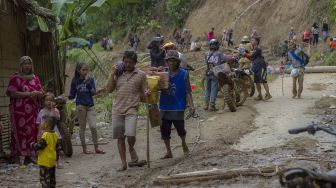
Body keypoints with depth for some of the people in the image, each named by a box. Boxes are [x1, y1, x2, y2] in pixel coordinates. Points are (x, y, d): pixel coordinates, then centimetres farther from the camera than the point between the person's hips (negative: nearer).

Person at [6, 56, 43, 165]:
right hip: (19, 110, -5)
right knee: (20, 131, -8)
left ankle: (29, 155, 8)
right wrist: (28, 94, -16)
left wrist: (36, 93, -9)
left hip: (33, 110, 5)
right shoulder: (15, 78, 0)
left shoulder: (35, 78, 16)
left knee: (32, 132, 1)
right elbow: (11, 93, -11)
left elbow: (41, 93, 15)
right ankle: (21, 157, -7)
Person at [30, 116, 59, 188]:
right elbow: (57, 148, 13)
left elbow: (39, 146, -21)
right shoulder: (55, 135, 5)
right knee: (52, 178, 16)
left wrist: (32, 145, -2)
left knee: (44, 179, -3)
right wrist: (56, 156, 23)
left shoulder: (46, 135, -21)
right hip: (52, 160, 9)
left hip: (45, 162, -9)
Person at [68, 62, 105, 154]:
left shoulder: (90, 79, 1)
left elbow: (93, 92, -6)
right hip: (80, 106, 0)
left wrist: (88, 82, -16)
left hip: (90, 106, 0)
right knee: (82, 127, 5)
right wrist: (69, 96, -14)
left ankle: (96, 148, 7)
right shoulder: (75, 81, 1)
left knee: (93, 126, -6)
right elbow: (72, 95, 7)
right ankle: (84, 148, 15)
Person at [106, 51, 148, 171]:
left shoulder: (141, 75, 4)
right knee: (120, 137, 7)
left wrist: (146, 93, -17)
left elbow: (143, 92, 6)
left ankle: (131, 149, 17)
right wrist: (113, 74, -2)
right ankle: (123, 163, 18)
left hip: (131, 110, -3)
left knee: (130, 135, -18)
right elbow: (109, 90, 5)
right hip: (117, 110, 3)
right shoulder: (118, 74, 9)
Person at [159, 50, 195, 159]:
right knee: (164, 130, 5)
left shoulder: (183, 74, -4)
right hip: (165, 106, 3)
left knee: (180, 129, 0)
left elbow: (188, 91, -3)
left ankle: (184, 143, 33)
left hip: (178, 107, -3)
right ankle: (168, 152, 19)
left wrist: (191, 105, -9)